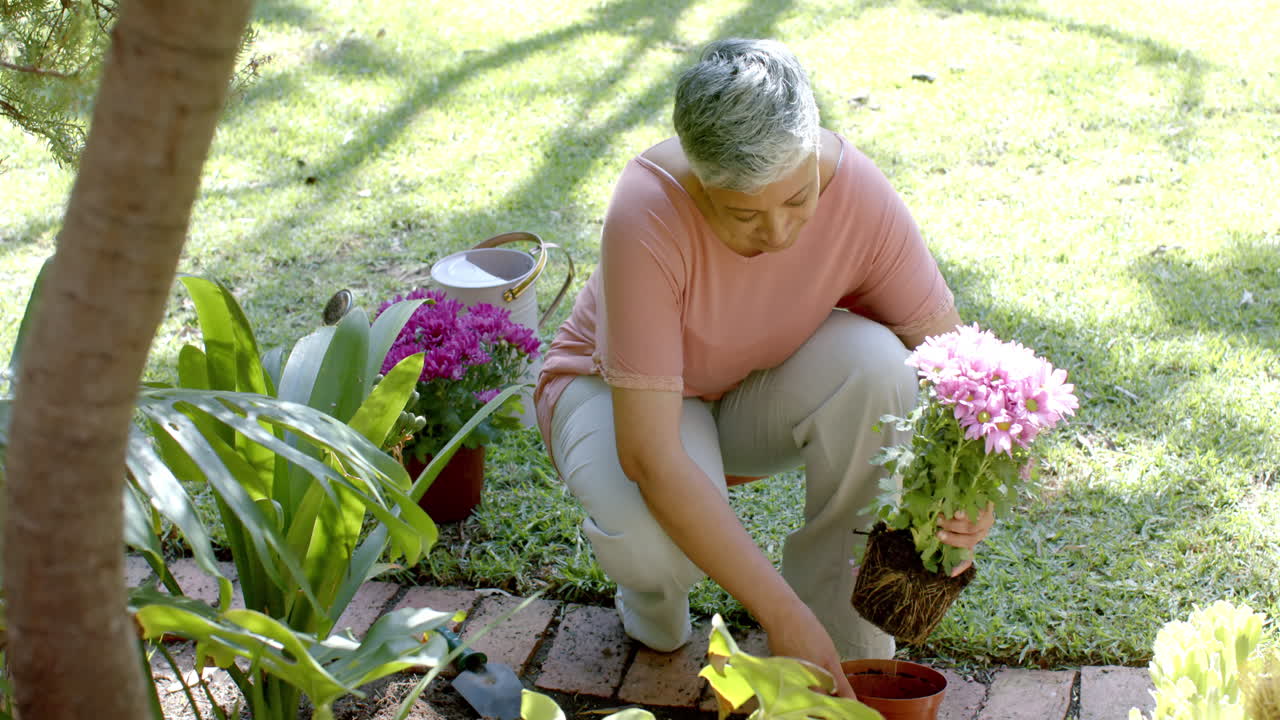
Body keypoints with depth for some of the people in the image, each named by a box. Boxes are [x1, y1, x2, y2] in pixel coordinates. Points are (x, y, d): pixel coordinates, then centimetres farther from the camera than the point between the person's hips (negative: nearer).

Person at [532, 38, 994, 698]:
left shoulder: (856, 190, -26)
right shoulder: (645, 215, -37)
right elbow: (649, 455, -39)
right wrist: (780, 615, -40)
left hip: (760, 396, 3)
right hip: (621, 391, -3)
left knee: (874, 361, -30)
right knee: (649, 537, -36)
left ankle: (839, 614, -11)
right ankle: (654, 580, 4)